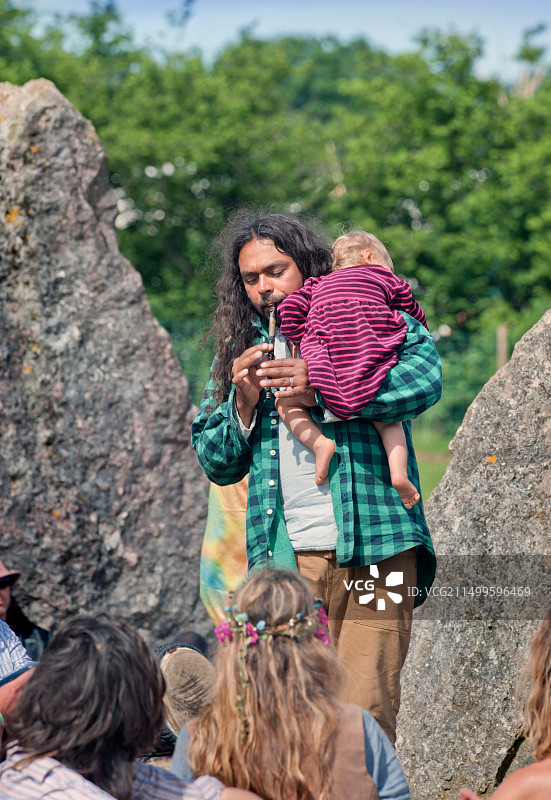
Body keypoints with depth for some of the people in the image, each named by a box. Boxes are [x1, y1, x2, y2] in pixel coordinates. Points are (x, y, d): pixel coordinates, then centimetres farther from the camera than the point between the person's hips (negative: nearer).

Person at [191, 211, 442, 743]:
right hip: (283, 559, 4)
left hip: (369, 548, -3)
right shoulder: (238, 350, 21)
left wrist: (322, 392, -16)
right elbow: (215, 465, 20)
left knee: (365, 714, -9)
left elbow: (425, 378, -12)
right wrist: (244, 406, 1)